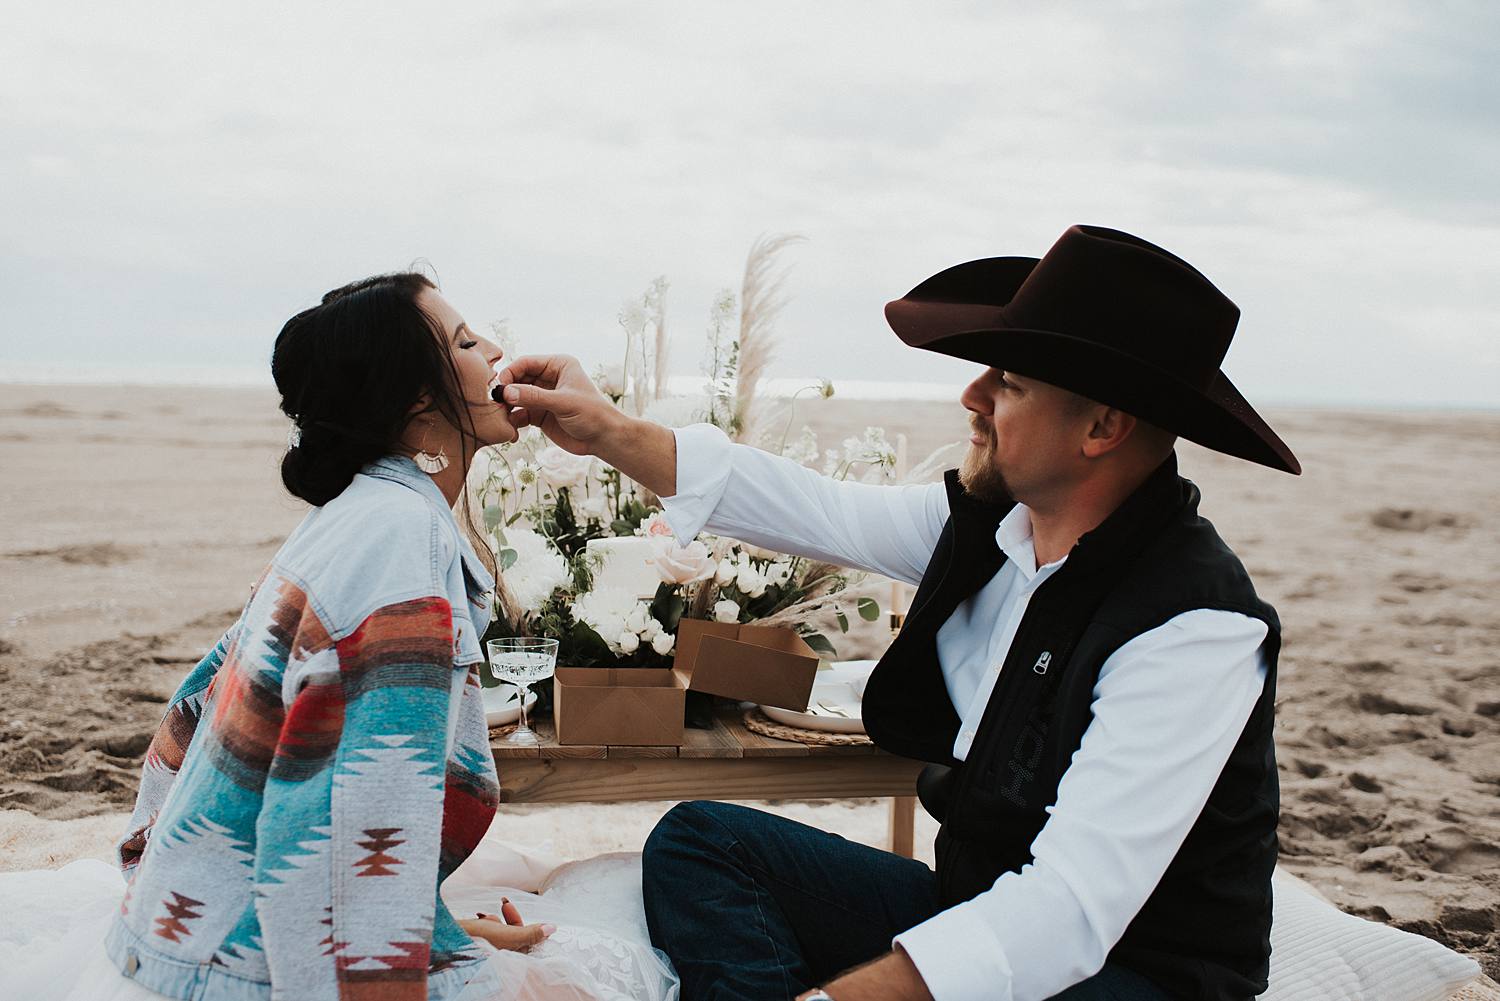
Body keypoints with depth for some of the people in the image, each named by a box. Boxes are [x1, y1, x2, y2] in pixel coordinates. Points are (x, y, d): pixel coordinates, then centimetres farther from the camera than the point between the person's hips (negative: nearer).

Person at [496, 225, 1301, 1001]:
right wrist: (608, 432, 9)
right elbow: (813, 509, 10)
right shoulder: (986, 519, -4)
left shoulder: (1196, 629, -26)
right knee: (699, 841, -2)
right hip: (980, 913, 8)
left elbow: (1068, 916, -33)